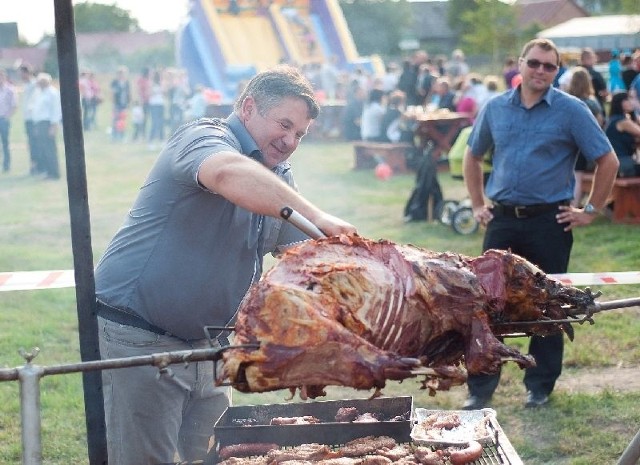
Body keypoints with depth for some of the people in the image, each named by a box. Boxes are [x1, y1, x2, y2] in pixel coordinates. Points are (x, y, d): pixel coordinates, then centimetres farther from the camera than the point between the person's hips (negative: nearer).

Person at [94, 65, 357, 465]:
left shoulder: (279, 175, 12)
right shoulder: (205, 137, -14)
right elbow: (228, 174, -39)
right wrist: (316, 217, -45)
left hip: (204, 342, 8)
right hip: (138, 337, -8)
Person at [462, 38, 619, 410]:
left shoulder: (571, 111, -5)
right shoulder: (496, 108, 6)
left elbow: (608, 161, -3)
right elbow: (473, 157, 20)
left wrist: (591, 211, -5)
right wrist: (478, 205, 12)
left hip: (549, 221, -3)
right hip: (503, 219, 3)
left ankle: (541, 387, 18)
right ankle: (480, 389, 11)